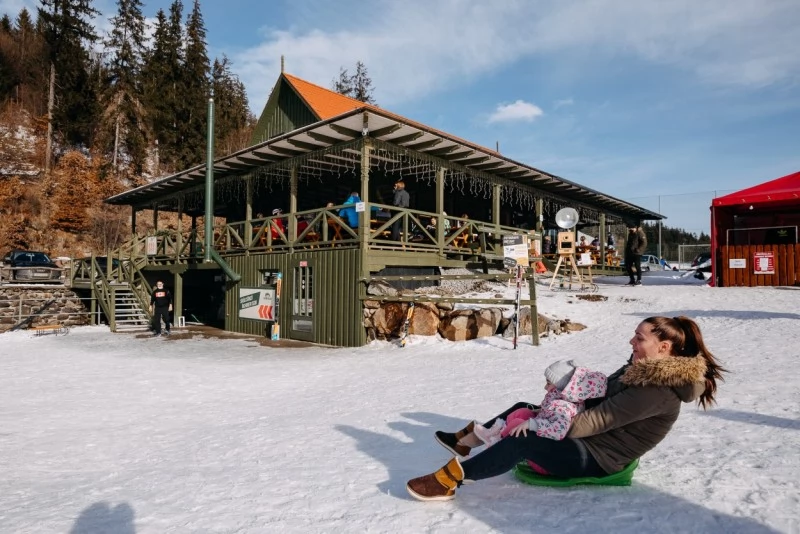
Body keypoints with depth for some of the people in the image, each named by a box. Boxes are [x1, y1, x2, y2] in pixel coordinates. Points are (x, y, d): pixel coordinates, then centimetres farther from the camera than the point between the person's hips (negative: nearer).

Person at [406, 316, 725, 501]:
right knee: (523, 410, 10)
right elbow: (603, 400, 13)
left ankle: (451, 479, -24)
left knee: (522, 440, -27)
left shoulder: (657, 391, -26)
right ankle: (463, 440, 19)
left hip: (595, 457, -10)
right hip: (589, 435, 10)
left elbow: (595, 420, -29)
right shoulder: (646, 369, 4)